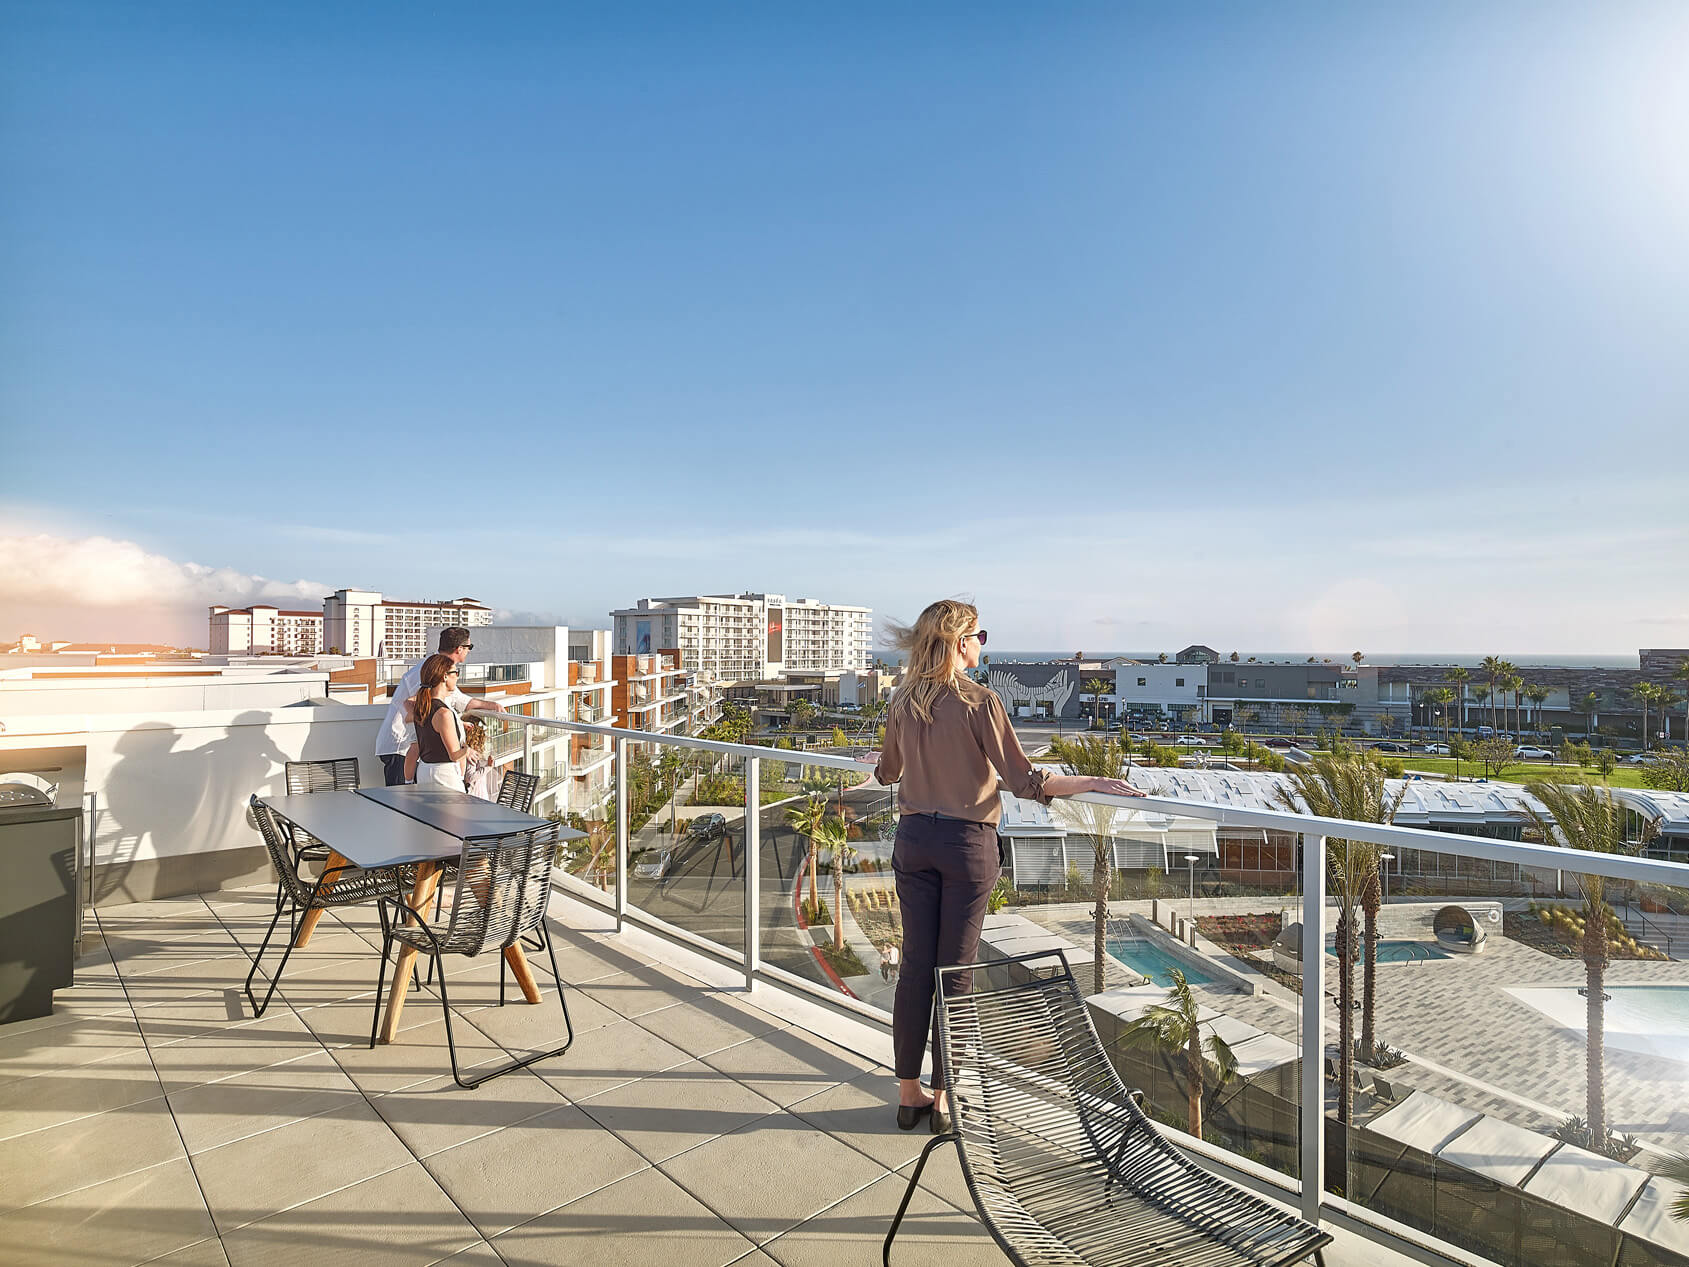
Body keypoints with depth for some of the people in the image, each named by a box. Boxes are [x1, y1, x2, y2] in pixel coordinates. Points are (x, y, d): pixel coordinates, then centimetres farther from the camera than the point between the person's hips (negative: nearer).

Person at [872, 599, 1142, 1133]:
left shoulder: (903, 702, 2)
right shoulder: (979, 701, -14)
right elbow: (1025, 781, -16)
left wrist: (879, 764, 39)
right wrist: (1094, 782, -8)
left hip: (913, 839, 4)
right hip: (966, 843, -4)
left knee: (915, 964, 13)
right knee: (955, 969, 8)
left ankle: (908, 1093, 25)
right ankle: (944, 1099, 22)